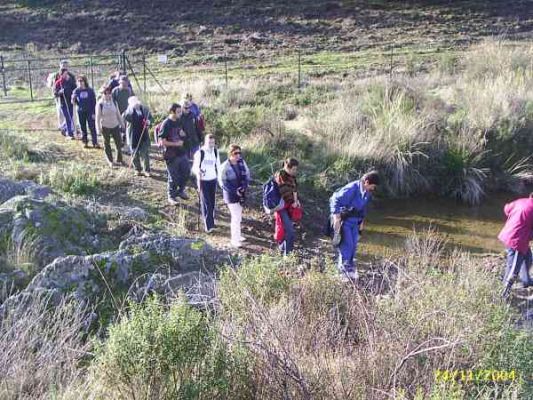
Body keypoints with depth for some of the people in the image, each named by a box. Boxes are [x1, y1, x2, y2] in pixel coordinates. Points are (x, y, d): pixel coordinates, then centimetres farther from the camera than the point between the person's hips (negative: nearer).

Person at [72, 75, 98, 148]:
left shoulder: (90, 90, -3)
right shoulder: (76, 91, 2)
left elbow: (94, 102, -1)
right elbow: (74, 102, 5)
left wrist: (94, 112, -6)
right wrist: (73, 101, -19)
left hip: (90, 112, -2)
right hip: (80, 112, 2)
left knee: (92, 127, -4)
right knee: (83, 128, 9)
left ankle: (95, 143, 0)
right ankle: (85, 142, 18)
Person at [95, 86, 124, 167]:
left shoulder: (114, 103, 0)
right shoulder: (100, 104, -10)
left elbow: (118, 114, 9)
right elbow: (98, 117, -8)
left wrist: (122, 124, 11)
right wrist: (98, 129, -11)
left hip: (115, 126, 3)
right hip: (105, 127, -3)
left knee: (119, 142, 3)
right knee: (107, 144, 8)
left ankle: (119, 159, 20)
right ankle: (110, 161, 21)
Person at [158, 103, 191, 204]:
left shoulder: (179, 122, 5)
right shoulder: (166, 124, -16)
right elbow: (163, 142, -17)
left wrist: (183, 134, -1)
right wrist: (176, 144, -17)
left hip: (182, 153, 7)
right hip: (171, 156, -7)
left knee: (186, 172, 13)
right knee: (173, 177, 4)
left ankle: (180, 191, 33)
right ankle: (171, 196, 23)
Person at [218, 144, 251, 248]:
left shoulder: (242, 162, -3)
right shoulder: (225, 166, -18)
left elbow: (247, 175, 4)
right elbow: (222, 182, -14)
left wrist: (243, 187, -12)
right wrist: (235, 191, -18)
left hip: (241, 193, 6)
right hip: (231, 195, -6)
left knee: (238, 216, 19)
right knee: (236, 217, -4)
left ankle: (237, 235, 35)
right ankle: (235, 240, 8)